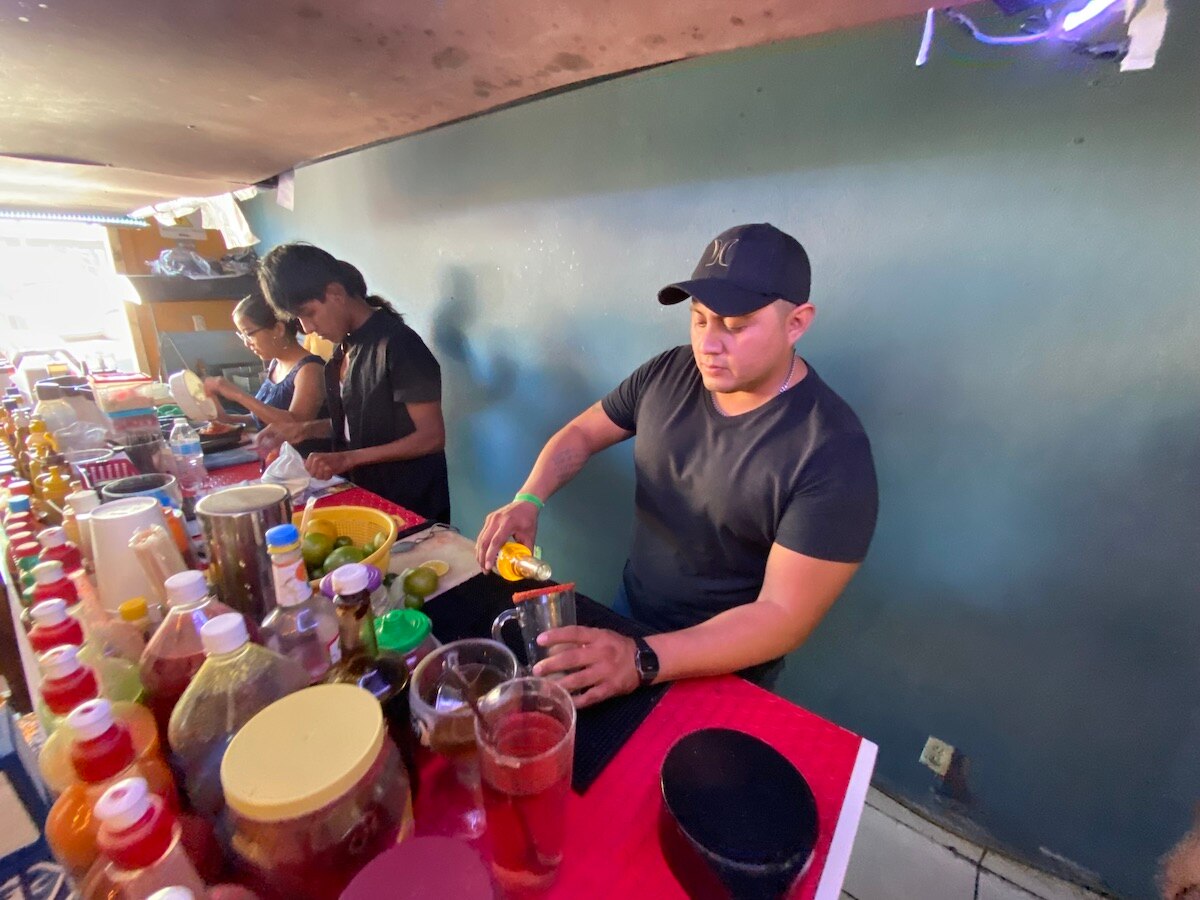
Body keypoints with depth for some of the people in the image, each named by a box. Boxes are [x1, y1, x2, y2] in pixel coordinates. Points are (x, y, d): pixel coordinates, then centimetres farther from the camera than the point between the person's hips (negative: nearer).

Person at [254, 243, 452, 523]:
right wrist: (306, 429, 1)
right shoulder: (346, 346, 7)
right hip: (365, 497, 7)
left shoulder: (397, 344, -18)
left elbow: (432, 436, -20)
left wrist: (346, 459, -22)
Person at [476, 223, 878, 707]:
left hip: (723, 670, -5)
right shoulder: (667, 374, -11)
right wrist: (527, 499, -17)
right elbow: (582, 433, 1)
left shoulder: (833, 453, -27)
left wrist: (641, 661, -38)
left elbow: (784, 615, -27)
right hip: (629, 610, 5)